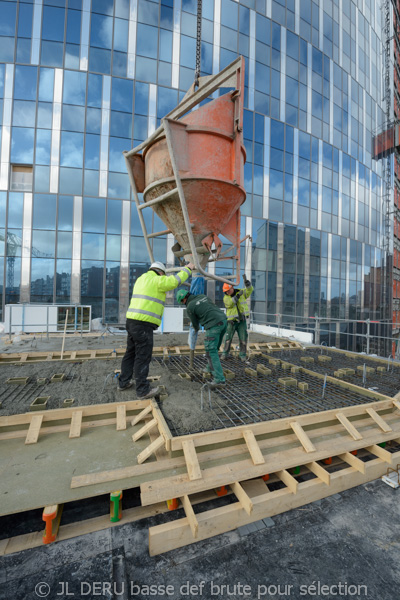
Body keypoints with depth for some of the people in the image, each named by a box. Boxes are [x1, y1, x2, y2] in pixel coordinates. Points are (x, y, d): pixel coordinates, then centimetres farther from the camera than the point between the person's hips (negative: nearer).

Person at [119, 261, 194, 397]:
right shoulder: (156, 280, -7)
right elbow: (176, 280, -9)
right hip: (143, 324, -9)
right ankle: (143, 390, 7)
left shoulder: (141, 279, 19)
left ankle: (123, 382, 31)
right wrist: (188, 269, 4)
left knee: (131, 353, 19)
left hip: (132, 321, 9)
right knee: (143, 357, -2)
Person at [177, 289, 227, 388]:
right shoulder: (203, 296, 18)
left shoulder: (189, 307, 0)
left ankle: (219, 379, -7)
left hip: (214, 325, -8)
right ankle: (211, 369, 33)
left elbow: (195, 322, 13)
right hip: (223, 320, 8)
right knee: (214, 348, 21)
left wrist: (196, 329, 37)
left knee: (211, 351, -4)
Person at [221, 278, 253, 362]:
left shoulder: (241, 292, 0)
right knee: (228, 338, 0)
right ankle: (225, 353, 14)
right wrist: (236, 297, -34)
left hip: (242, 320, 0)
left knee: (243, 338, -1)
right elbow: (229, 304, -23)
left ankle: (242, 355, 10)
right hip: (232, 321, 0)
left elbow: (249, 290, -13)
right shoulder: (226, 297, -3)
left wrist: (248, 284, -34)